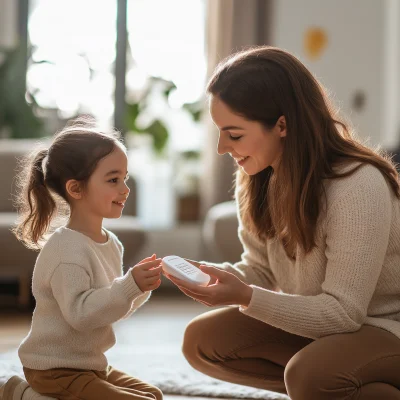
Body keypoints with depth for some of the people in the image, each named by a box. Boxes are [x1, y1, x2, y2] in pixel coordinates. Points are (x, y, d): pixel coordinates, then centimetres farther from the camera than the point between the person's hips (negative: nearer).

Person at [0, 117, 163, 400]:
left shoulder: (111, 244, 7)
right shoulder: (66, 249, -22)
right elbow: (80, 313, -30)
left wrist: (141, 287, -3)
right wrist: (130, 285, -33)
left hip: (91, 364, 10)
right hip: (56, 369, -10)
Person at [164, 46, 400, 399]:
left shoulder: (358, 186, -28)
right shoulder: (260, 180, -5)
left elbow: (341, 312, -26)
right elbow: (261, 270, 4)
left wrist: (245, 298, -34)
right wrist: (214, 274, -18)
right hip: (321, 324, 8)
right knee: (204, 340, -5)